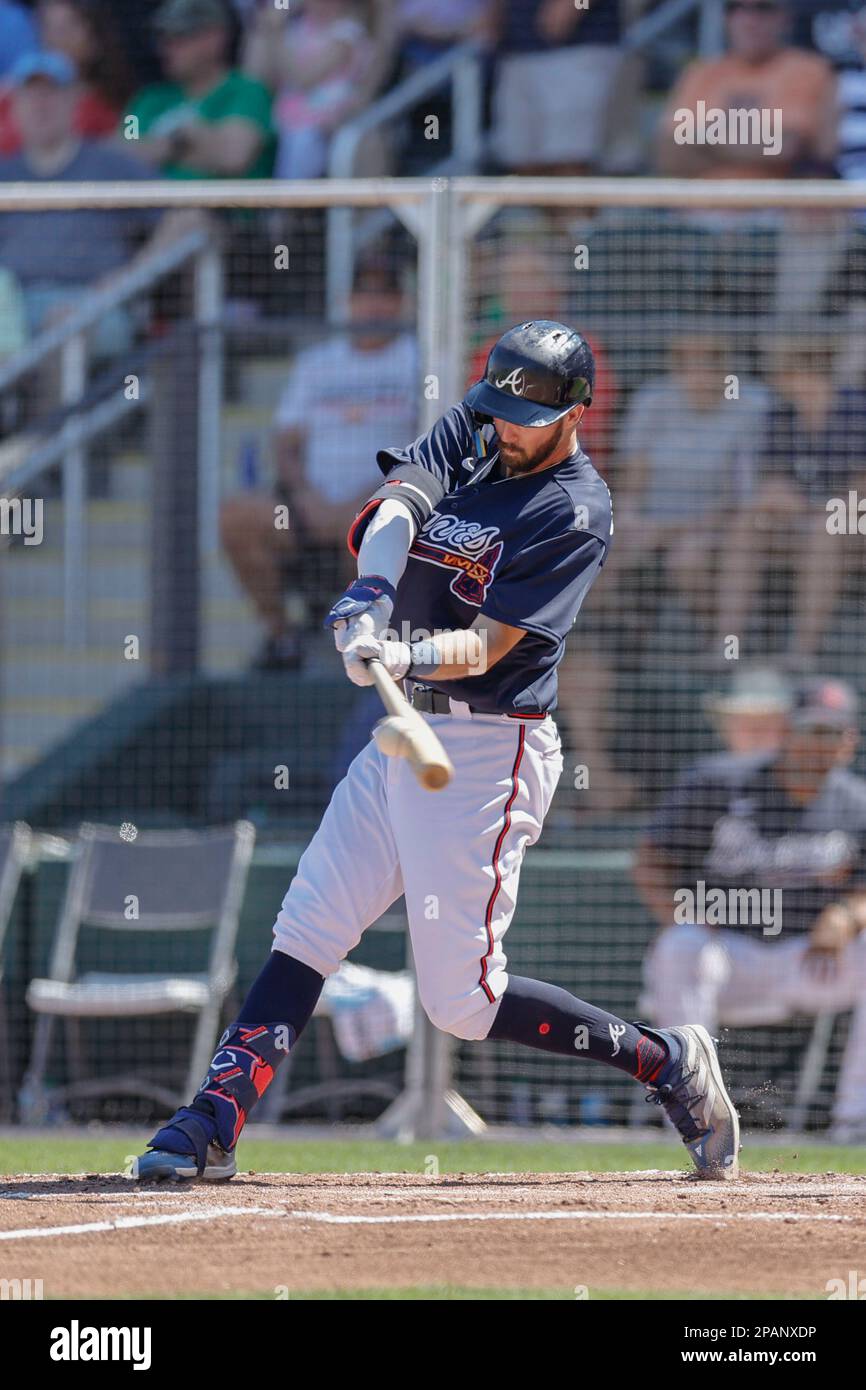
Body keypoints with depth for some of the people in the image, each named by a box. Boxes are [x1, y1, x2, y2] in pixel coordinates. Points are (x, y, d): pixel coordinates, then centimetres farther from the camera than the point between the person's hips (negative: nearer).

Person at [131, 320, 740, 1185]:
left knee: (462, 999, -7)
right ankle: (212, 1126, 7)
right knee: (306, 930, 5)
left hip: (488, 748, -7)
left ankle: (667, 1064, 6)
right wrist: (373, 590, -32)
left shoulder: (574, 513, -14)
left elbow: (486, 646, -21)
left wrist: (406, 658, -41)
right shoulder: (472, 432, 6)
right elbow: (388, 508, -11)